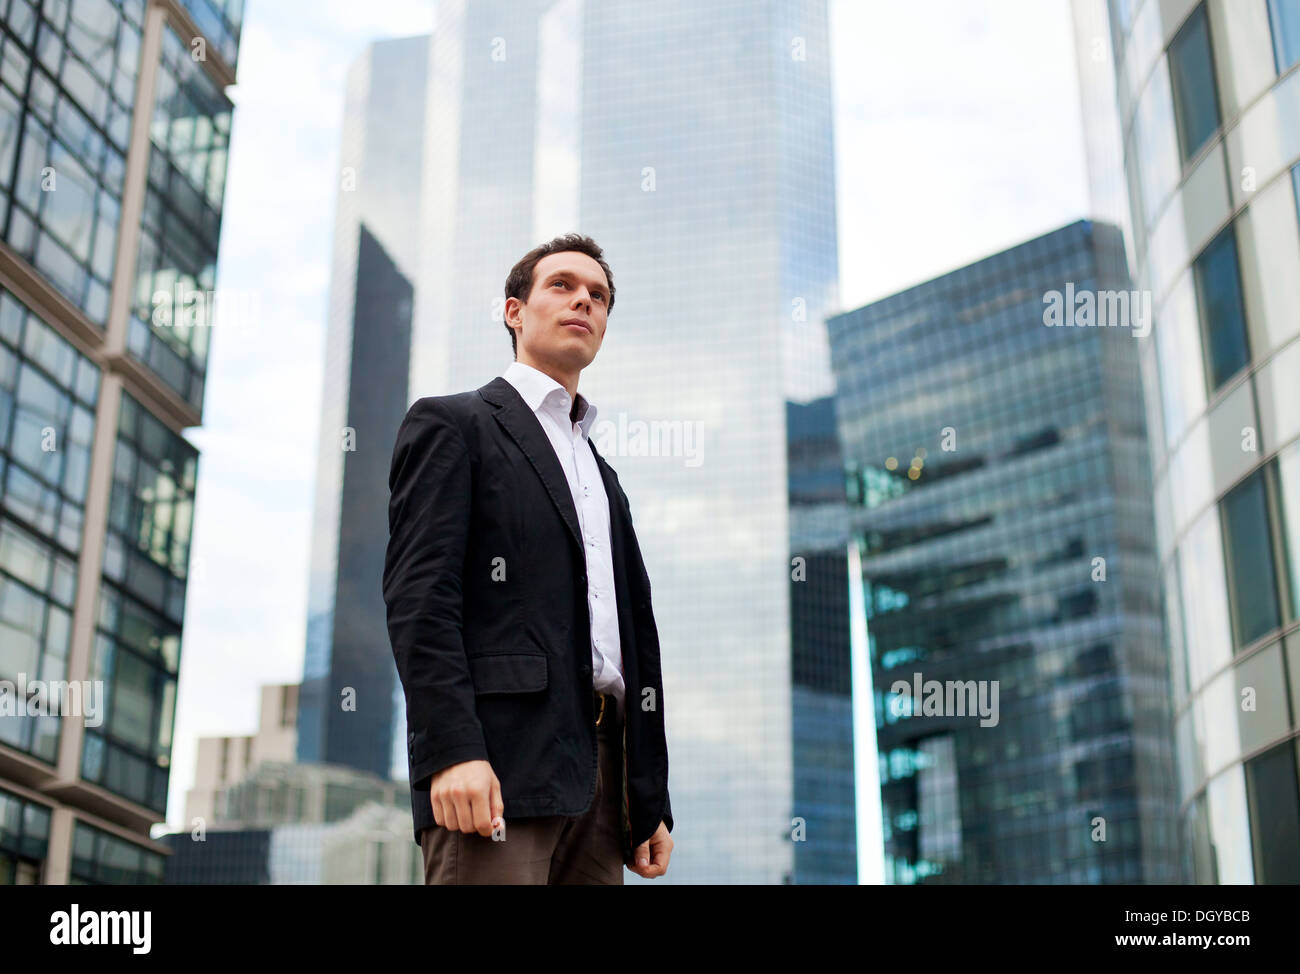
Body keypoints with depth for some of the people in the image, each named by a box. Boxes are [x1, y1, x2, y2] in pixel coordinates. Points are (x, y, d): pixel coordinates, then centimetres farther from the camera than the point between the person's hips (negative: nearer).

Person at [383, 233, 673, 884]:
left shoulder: (602, 476, 28)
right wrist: (451, 749, -20)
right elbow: (417, 591, -7)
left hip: (599, 777, 7)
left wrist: (652, 805, 16)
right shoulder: (450, 424, 7)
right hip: (494, 767, -7)